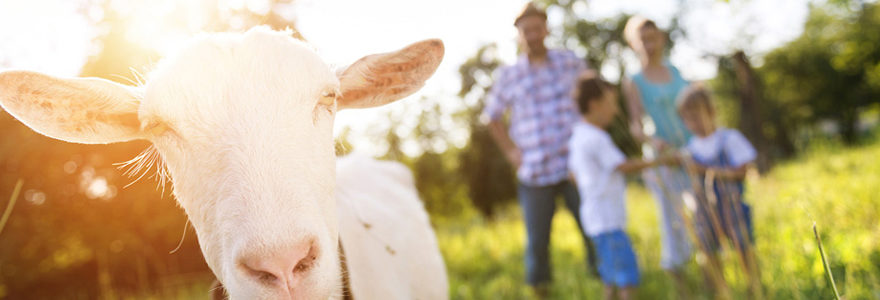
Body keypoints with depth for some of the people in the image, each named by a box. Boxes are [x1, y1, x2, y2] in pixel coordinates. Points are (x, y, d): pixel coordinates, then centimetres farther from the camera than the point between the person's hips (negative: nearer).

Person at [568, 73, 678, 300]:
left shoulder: (577, 136, 13)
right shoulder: (595, 138, -17)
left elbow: (574, 173, 20)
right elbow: (624, 166, -20)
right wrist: (659, 161, -12)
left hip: (595, 215, 10)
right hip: (607, 219, -10)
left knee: (612, 277, 16)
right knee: (627, 275, -9)